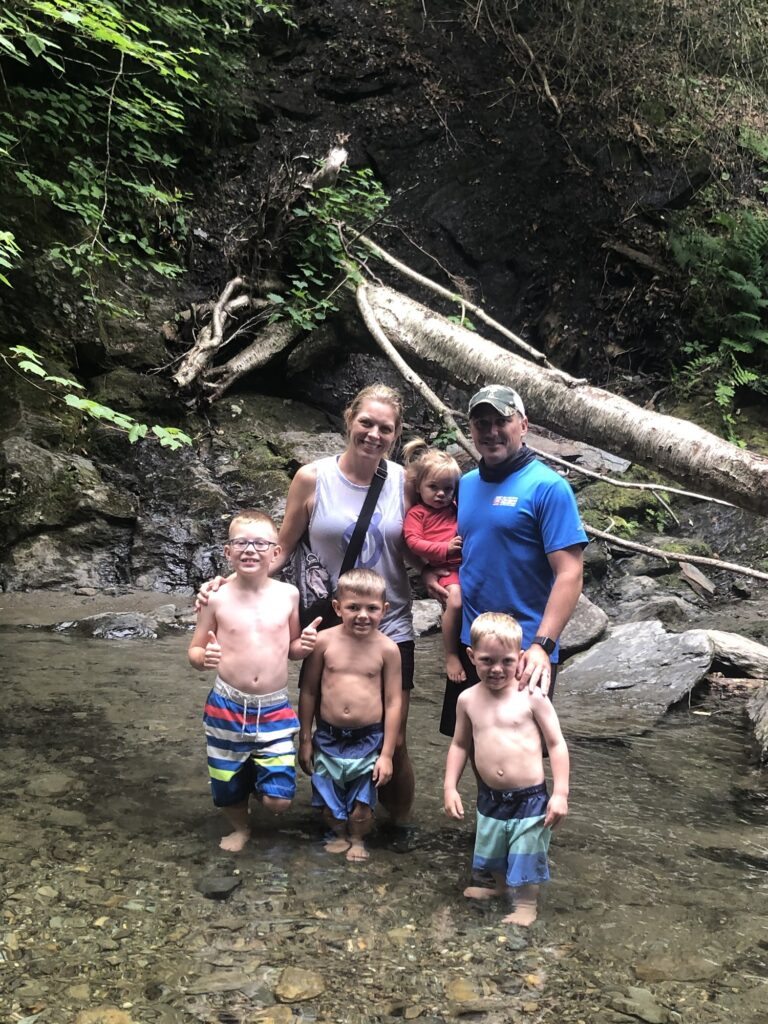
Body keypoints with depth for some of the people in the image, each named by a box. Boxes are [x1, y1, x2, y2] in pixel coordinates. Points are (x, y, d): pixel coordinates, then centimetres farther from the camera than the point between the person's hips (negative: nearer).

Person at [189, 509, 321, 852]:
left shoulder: (288, 595, -2)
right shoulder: (217, 598, -7)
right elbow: (194, 651, 2)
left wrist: (305, 644, -11)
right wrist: (204, 658, -21)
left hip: (275, 711, 1)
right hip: (227, 708, 0)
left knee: (278, 800, -2)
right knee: (227, 788, 14)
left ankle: (258, 775, 33)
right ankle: (240, 828, 47)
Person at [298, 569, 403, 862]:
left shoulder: (387, 648, -11)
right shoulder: (324, 641, -10)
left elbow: (393, 702, -6)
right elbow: (308, 692, -1)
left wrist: (387, 754, -6)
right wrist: (305, 739, 3)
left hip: (368, 739, -1)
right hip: (328, 737, 1)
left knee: (362, 802, 11)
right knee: (328, 800, 16)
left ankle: (358, 839, 41)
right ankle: (340, 834, 46)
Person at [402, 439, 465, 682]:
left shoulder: (457, 508, 22)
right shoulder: (416, 513, 7)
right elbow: (413, 541, -6)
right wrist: (445, 548, -14)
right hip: (445, 568, -6)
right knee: (455, 601, -28)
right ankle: (451, 656, -12)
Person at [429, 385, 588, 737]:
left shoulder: (547, 486, -11)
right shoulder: (466, 484, 8)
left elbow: (569, 573, -17)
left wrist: (542, 645, -26)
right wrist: (430, 570, 1)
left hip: (523, 654, -6)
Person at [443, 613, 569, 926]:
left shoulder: (531, 697, -15)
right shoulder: (468, 699, -3)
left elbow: (557, 744, -10)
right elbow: (460, 745, 10)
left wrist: (560, 793, -14)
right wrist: (449, 787, 4)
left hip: (529, 798, -5)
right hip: (489, 797, 5)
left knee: (526, 856, 9)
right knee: (494, 852, 25)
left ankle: (526, 904, 32)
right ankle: (501, 886, 53)